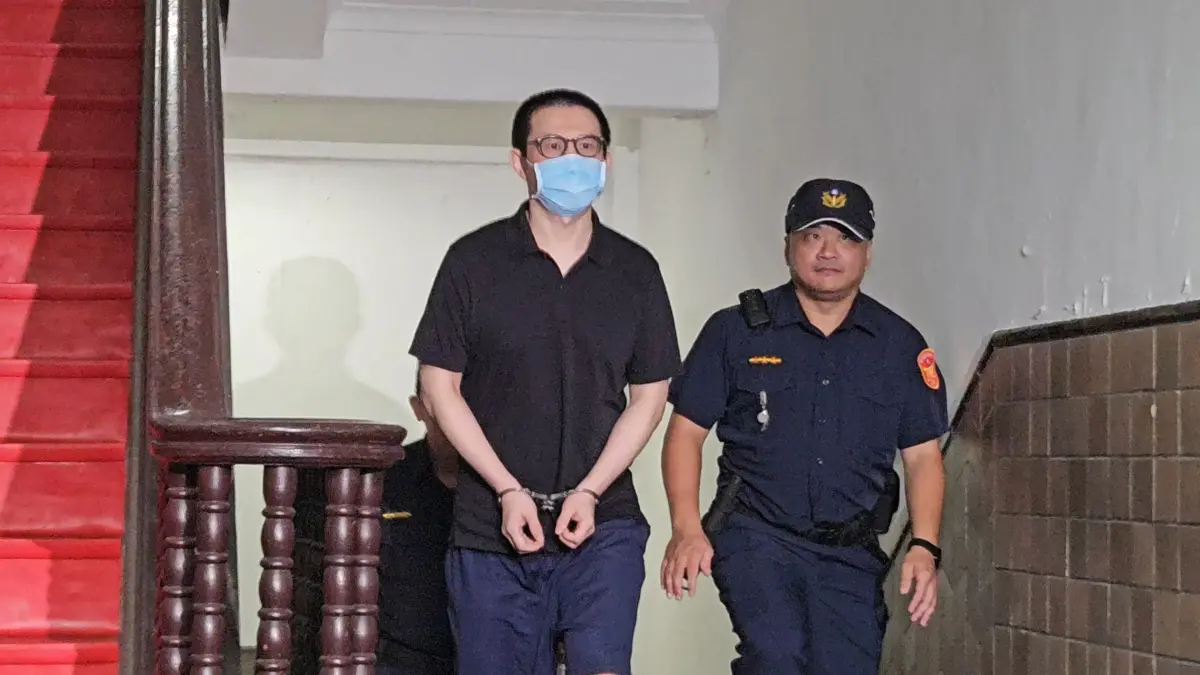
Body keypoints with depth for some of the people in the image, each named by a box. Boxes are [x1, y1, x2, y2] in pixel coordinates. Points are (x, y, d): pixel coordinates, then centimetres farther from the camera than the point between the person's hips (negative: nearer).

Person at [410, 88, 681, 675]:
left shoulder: (635, 271, 6)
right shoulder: (474, 261, 0)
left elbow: (649, 395, 8)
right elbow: (439, 385, -1)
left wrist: (590, 492, -5)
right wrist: (509, 491, -9)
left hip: (603, 526, 0)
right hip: (490, 536, 0)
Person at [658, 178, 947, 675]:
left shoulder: (899, 345, 9)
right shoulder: (736, 331, 3)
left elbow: (923, 456, 10)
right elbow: (687, 431, 4)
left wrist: (924, 547, -4)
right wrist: (687, 529, -9)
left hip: (851, 555, 3)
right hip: (756, 538, -3)